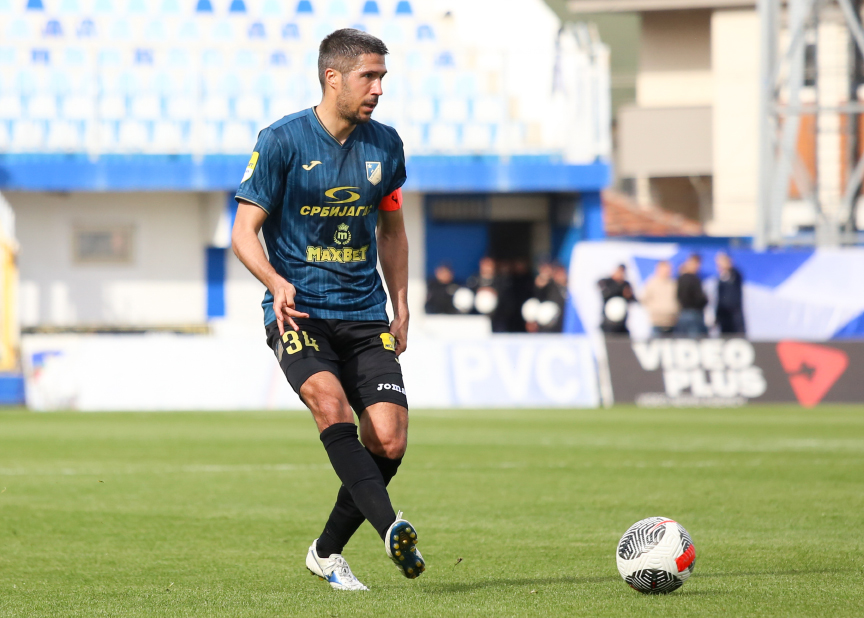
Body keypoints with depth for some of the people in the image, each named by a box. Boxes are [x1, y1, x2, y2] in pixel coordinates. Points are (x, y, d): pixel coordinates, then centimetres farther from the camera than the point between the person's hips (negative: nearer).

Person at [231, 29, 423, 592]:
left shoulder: (384, 145, 8)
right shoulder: (282, 141, -7)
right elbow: (244, 233, -5)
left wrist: (401, 309, 15)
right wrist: (276, 282, -24)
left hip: (365, 315, 4)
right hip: (299, 312, -4)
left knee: (389, 441, -9)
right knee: (330, 401, -32)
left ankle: (328, 551, 12)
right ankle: (391, 528, -42)